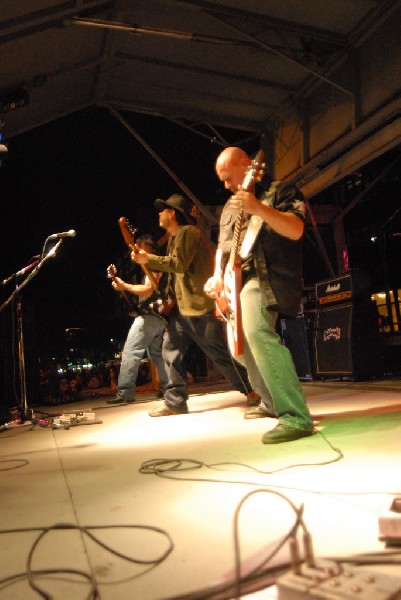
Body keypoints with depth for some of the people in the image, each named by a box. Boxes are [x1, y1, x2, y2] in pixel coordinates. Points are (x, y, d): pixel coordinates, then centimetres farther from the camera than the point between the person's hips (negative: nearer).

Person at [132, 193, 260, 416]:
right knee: (171, 349, 5)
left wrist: (149, 259, -11)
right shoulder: (175, 237, 22)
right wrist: (147, 259, 17)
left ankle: (253, 390, 8)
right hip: (182, 306, 10)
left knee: (220, 353, -5)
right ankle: (176, 401, 8)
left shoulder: (188, 232, -10)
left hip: (200, 305, -10)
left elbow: (179, 264, -19)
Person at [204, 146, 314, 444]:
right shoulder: (230, 206, 22)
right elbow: (222, 246, 26)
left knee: (256, 332, -32)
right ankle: (272, 403, 35)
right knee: (243, 346, 14)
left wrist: (258, 208, -31)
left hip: (265, 279, -9)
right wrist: (218, 277, 7)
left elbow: (296, 230, -18)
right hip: (236, 283, 9)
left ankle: (296, 417, -30)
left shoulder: (281, 191, -1)